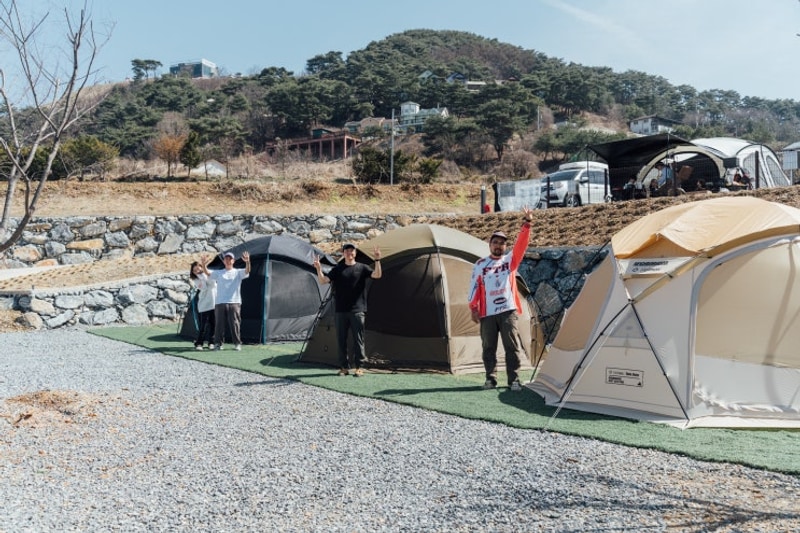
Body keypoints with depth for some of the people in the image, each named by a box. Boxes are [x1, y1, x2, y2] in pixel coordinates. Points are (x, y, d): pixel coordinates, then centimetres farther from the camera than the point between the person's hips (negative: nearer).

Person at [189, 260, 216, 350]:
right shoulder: (195, 280, 1)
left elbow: (213, 283, -11)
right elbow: (204, 288, -13)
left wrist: (201, 274, -11)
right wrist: (199, 275, -13)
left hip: (214, 303, 1)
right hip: (203, 305, -1)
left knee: (212, 324, 5)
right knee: (202, 325, -5)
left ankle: (211, 342, 15)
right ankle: (198, 343, 2)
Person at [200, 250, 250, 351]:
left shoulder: (238, 272, 8)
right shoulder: (219, 273, 14)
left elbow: (247, 271, -11)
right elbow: (207, 273, 2)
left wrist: (247, 262, -32)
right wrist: (203, 265, -19)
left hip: (234, 303, -2)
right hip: (220, 303, 2)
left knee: (235, 324, -4)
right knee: (219, 324, 2)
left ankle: (237, 343, 4)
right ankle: (218, 343, 10)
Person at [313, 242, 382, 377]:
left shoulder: (361, 268, 6)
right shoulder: (337, 269, 9)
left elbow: (377, 275, -8)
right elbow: (323, 280, -1)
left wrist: (377, 261, -22)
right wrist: (319, 269, -18)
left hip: (357, 310, -2)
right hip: (340, 311, 2)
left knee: (358, 339, -2)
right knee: (341, 340, 5)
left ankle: (359, 367, 5)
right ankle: (344, 367, 14)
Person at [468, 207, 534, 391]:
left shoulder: (510, 260, 9)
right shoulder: (480, 264, 10)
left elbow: (521, 244, -3)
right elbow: (474, 287, 8)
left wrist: (526, 224, -15)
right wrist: (473, 308, 0)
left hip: (508, 311, -1)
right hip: (487, 313, 1)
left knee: (512, 346, -3)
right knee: (488, 347, 6)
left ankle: (514, 379, 1)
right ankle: (490, 378, 14)